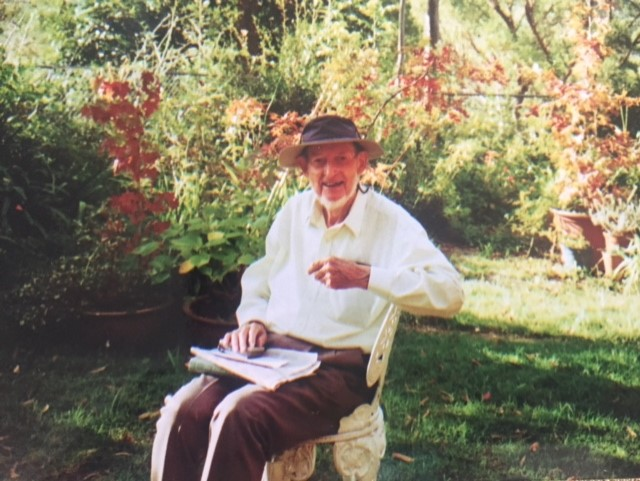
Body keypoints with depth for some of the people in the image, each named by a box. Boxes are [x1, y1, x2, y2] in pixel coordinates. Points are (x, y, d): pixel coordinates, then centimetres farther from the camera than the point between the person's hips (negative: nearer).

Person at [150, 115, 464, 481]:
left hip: (337, 368, -5)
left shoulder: (390, 223, -5)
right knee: (183, 410, -20)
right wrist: (253, 320, 4)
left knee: (238, 416, -31)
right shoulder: (293, 212, 13)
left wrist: (365, 276, -25)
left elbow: (450, 294, -18)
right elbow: (258, 282, 26)